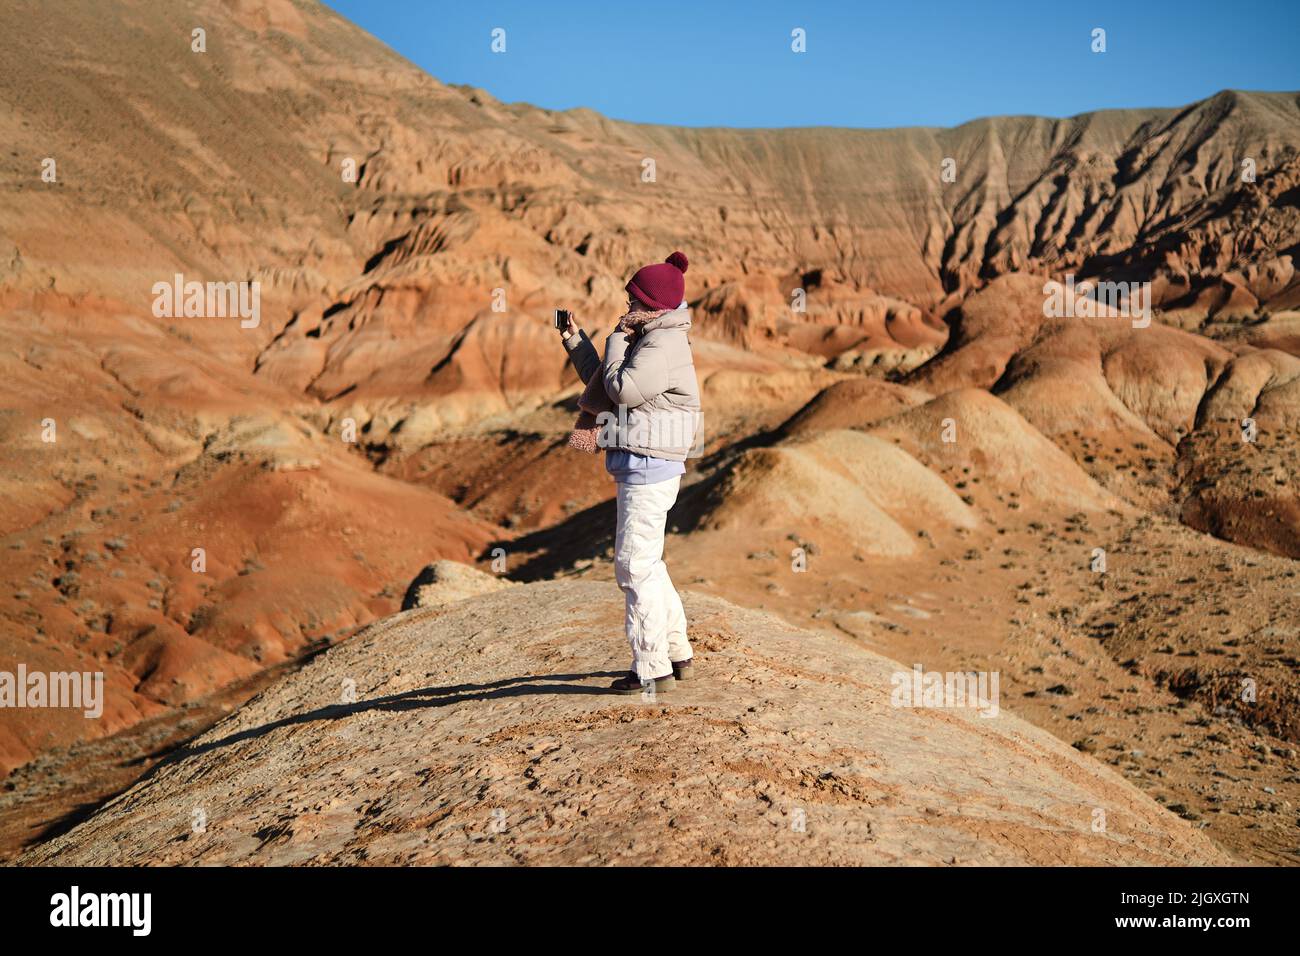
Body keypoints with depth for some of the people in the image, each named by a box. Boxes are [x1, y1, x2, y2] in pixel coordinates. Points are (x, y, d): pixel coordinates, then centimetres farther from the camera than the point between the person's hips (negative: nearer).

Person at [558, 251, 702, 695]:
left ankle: (652, 668, 0)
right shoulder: (651, 340, 17)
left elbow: (623, 389, -22)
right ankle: (677, 653, 28)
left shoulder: (663, 345, -16)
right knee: (646, 562, 19)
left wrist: (617, 339, -9)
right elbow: (608, 385, 22)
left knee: (636, 565, -7)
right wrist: (575, 341, 18)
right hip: (644, 468, 11)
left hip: (648, 468, -11)